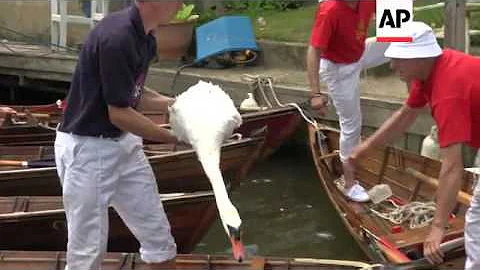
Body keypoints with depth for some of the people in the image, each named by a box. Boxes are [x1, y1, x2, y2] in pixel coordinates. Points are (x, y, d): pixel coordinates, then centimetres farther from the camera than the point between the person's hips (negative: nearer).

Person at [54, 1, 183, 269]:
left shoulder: (144, 36, 4)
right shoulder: (116, 37, -26)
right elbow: (119, 114, -22)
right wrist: (176, 138, -14)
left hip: (125, 143, 9)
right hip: (87, 149, -9)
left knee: (159, 237, 13)